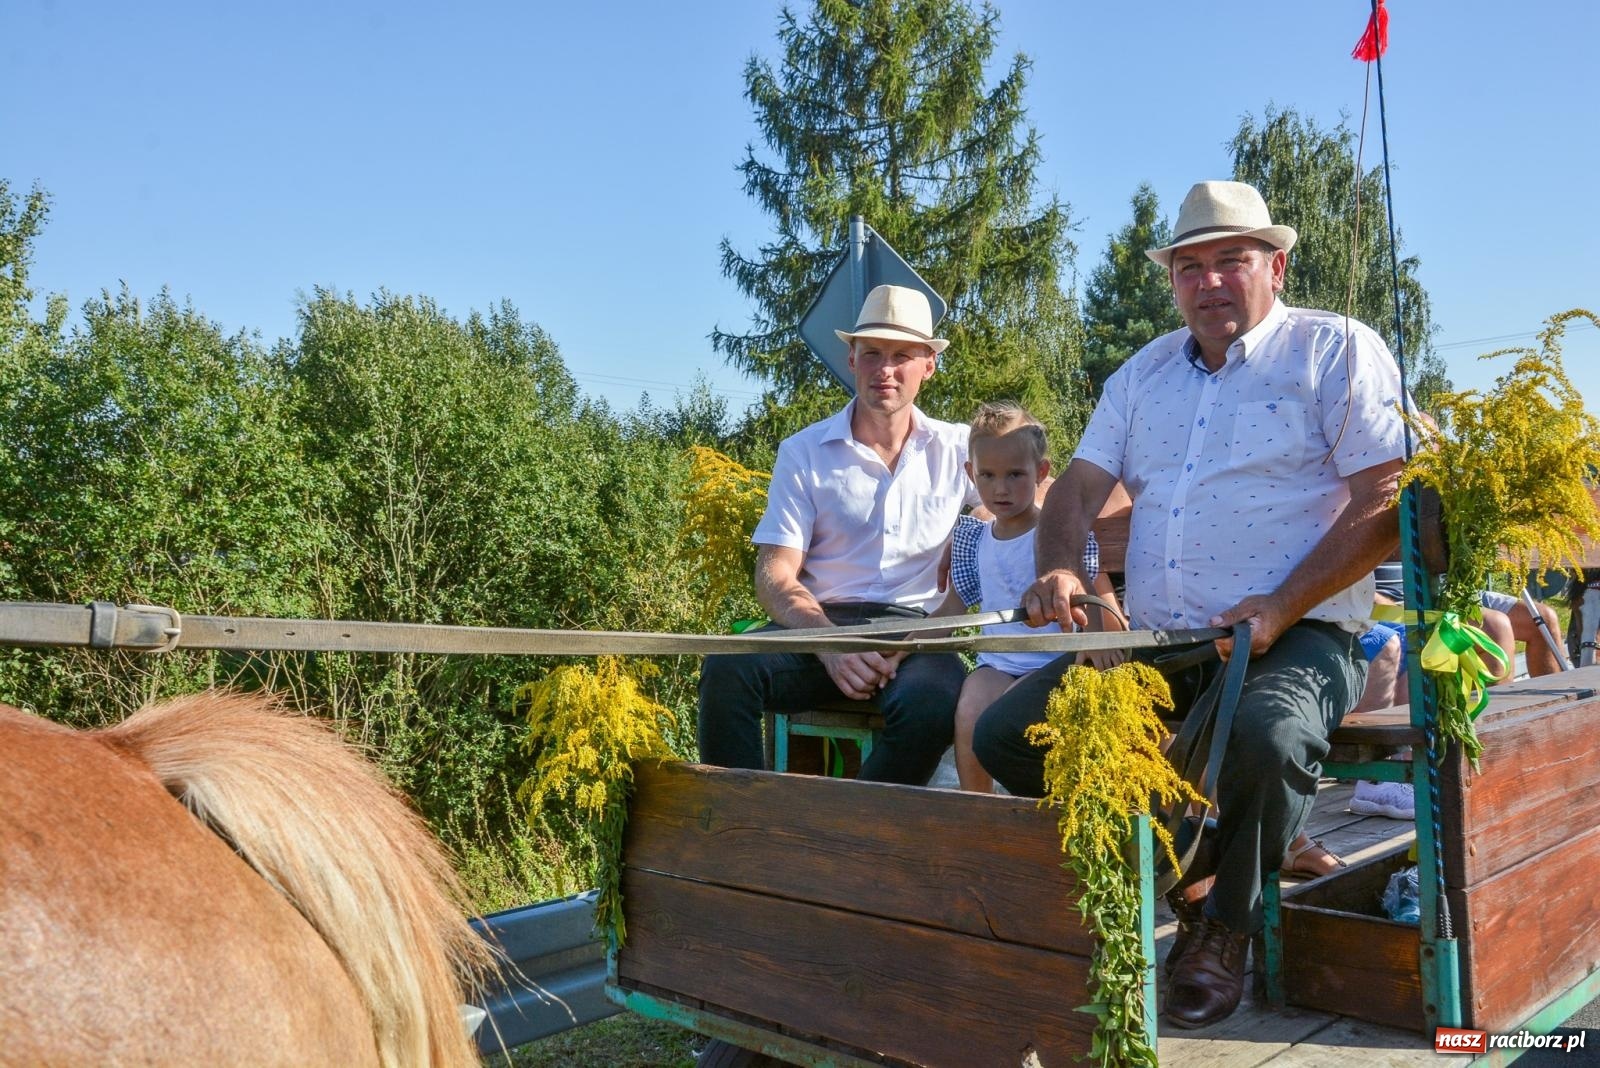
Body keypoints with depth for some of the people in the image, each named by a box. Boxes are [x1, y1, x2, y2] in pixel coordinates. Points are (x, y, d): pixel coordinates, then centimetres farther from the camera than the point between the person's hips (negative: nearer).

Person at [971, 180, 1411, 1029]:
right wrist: (1059, 570, -10)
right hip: (1151, 642, 5)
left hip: (1294, 637, -5)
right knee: (1003, 734, -8)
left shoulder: (1338, 351, 1)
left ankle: (1222, 932, -5)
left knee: (1267, 738, -37)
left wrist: (1281, 610, -20)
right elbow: (1078, 486, 12)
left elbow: (1386, 505, -8)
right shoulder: (1146, 371, 17)